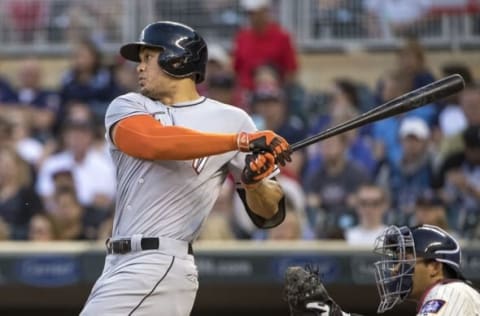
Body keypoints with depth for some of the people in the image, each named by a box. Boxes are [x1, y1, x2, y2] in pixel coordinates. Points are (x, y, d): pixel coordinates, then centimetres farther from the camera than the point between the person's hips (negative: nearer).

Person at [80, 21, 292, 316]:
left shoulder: (231, 120, 3)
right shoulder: (126, 108, 9)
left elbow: (268, 214, 3)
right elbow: (153, 142, -15)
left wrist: (254, 182, -20)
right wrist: (241, 141, -22)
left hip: (161, 266, -5)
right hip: (120, 266, 5)